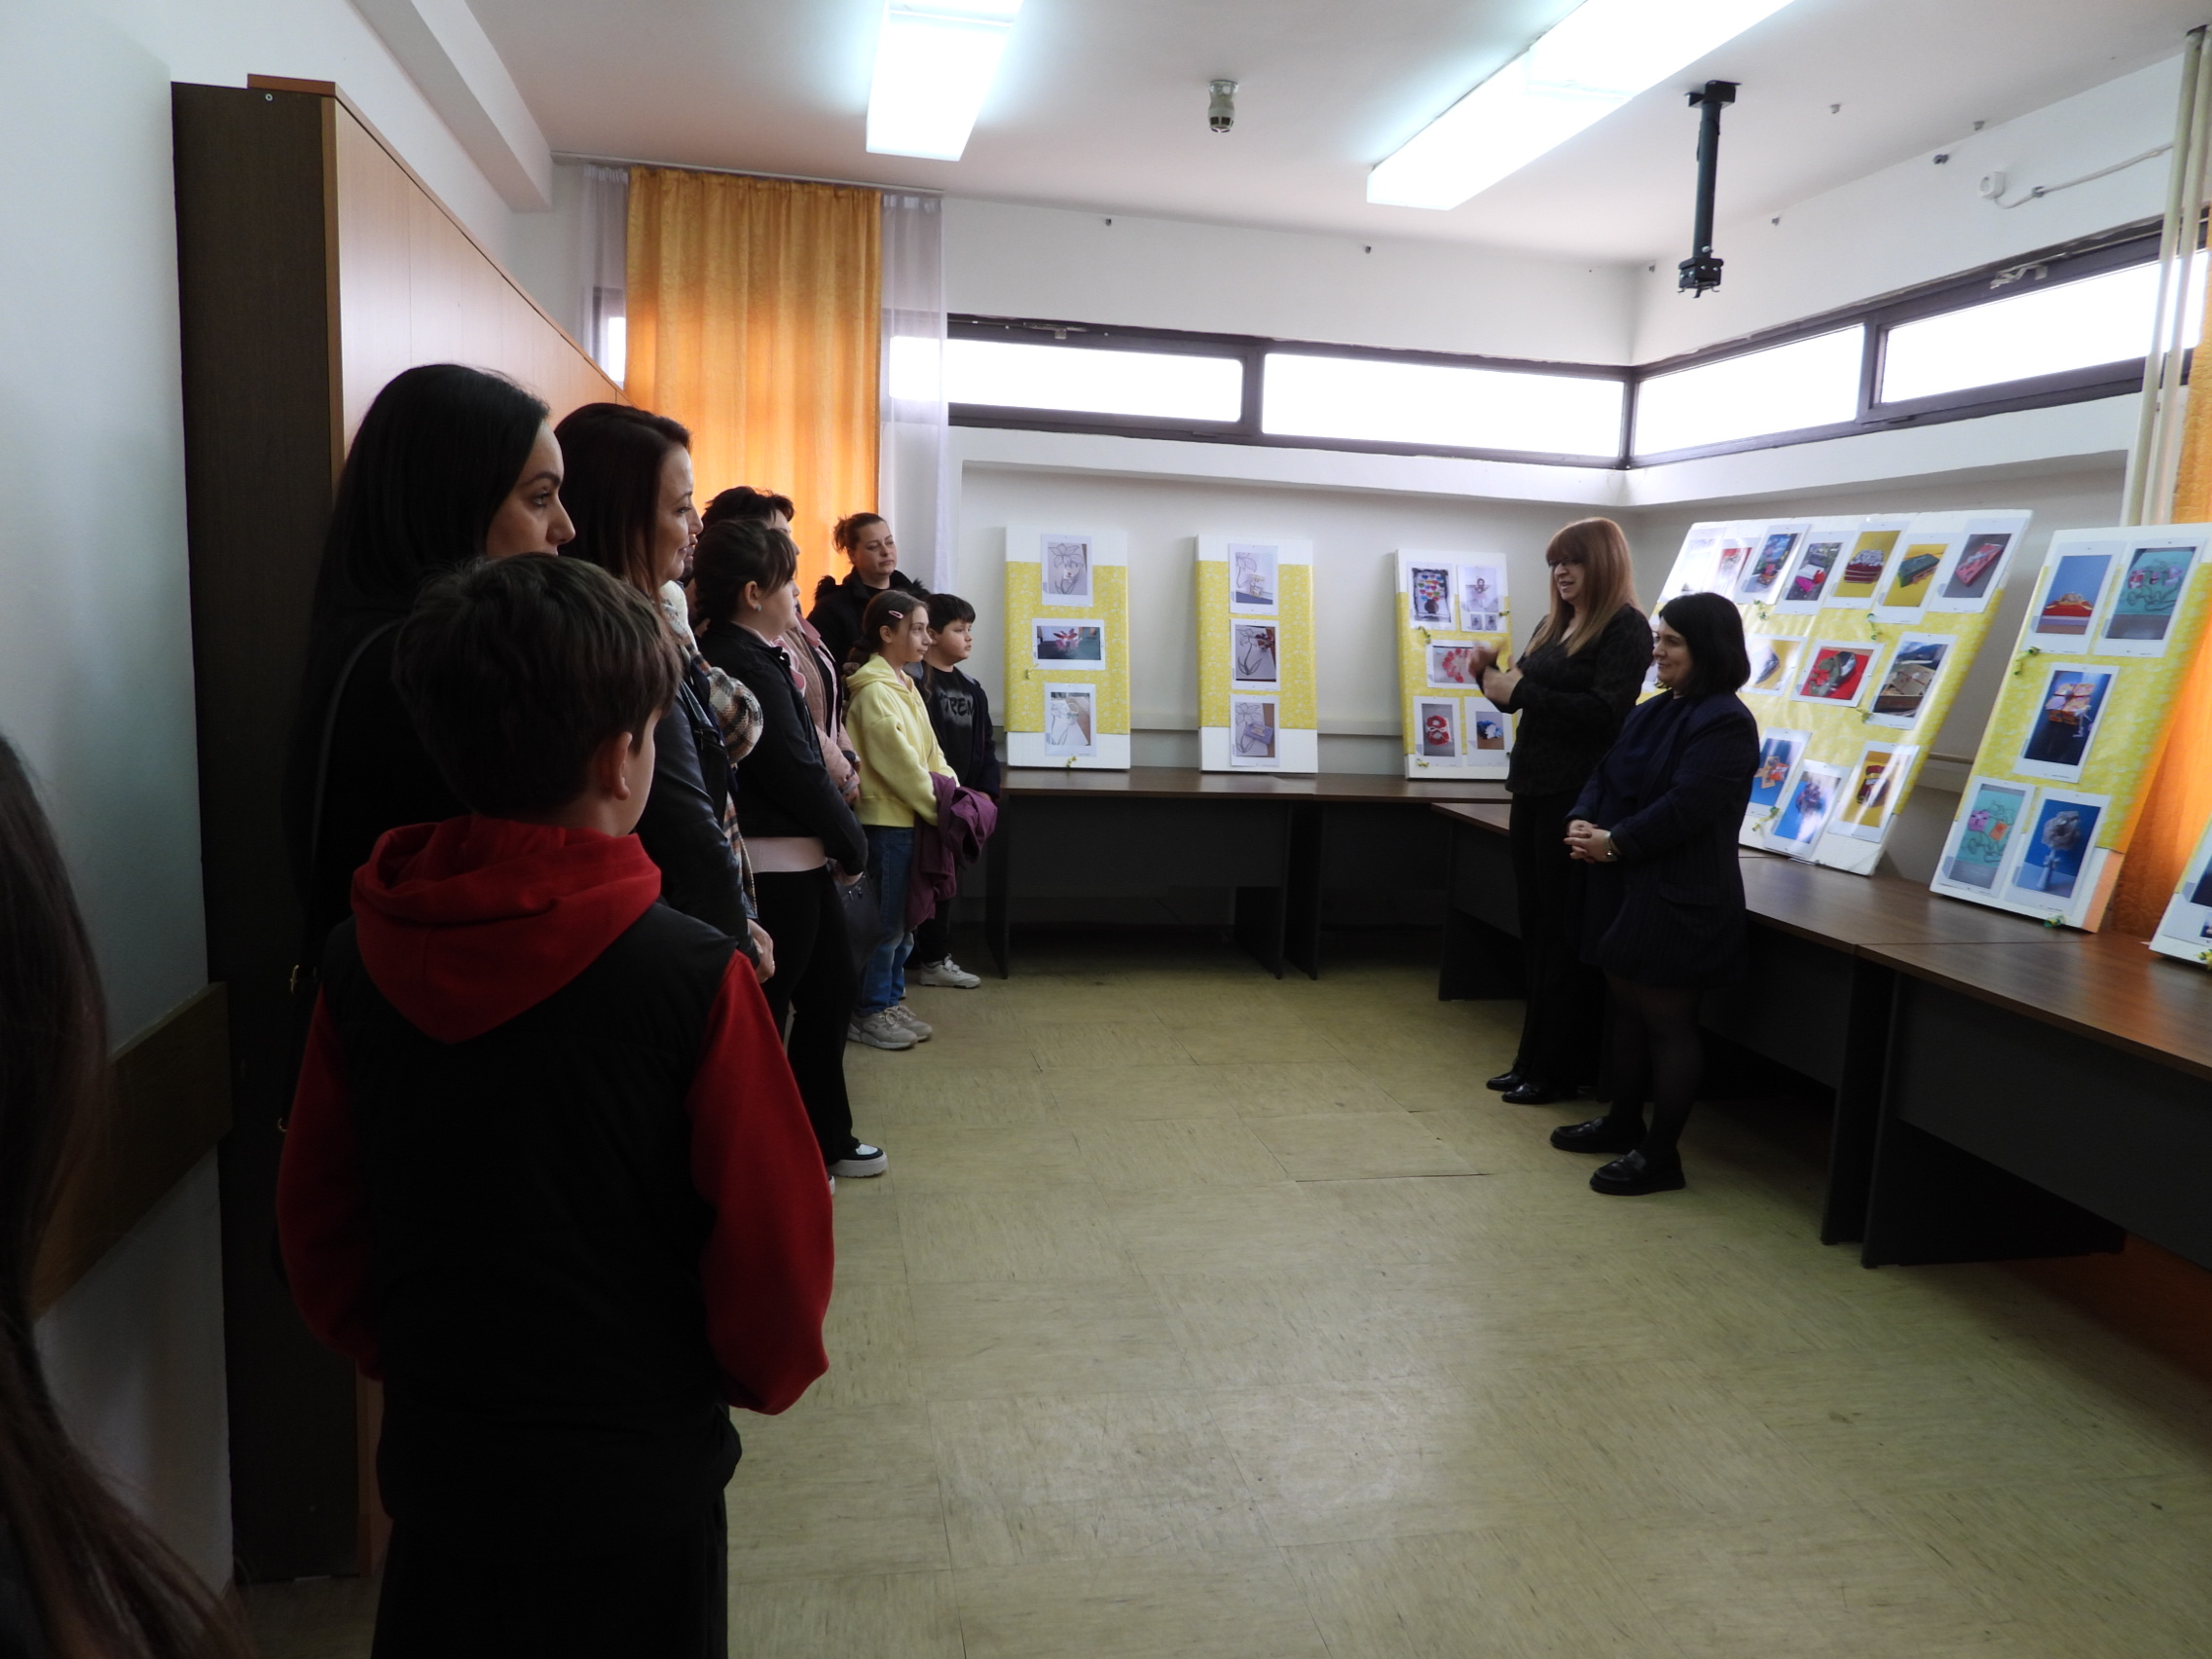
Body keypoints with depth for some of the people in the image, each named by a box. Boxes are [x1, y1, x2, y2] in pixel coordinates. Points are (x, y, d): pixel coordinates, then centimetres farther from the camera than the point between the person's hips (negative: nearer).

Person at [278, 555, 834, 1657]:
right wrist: (765, 1375, 3)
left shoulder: (361, 958, -11)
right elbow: (772, 1237, -17)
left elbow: (317, 1220, 0)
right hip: (638, 1470, -3)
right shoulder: (694, 977, -24)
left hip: (436, 1452, 4)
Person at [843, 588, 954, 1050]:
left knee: (903, 920, 16)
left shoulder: (905, 686, 15)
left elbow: (931, 753, 15)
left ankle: (892, 1001, 27)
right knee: (886, 922, -1)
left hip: (909, 820, 9)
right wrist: (940, 810, -15)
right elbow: (899, 761, -19)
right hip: (886, 820, -9)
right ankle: (868, 1013, 11)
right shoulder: (873, 690, -15)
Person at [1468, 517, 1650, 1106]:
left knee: (1566, 936, -2)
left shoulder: (1626, 628, -8)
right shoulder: (1554, 625, 15)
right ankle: (1534, 1058, 18)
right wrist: (1491, 673, 2)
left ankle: (1562, 1069, 7)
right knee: (1535, 928, 10)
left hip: (1578, 797, -8)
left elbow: (1607, 714, -19)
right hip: (1532, 789, 8)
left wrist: (1521, 693, -19)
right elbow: (1524, 693, 22)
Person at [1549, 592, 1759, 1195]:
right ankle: (1624, 1122, 33)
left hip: (1680, 896, -9)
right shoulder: (1652, 711, 13)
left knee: (1666, 1020, -1)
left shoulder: (1725, 722, -15)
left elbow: (1684, 807, -24)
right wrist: (1582, 823, -7)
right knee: (1627, 1006, 18)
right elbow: (1607, 774, 12)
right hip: (1626, 885, 9)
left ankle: (1661, 1154, 9)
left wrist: (1614, 842, -17)